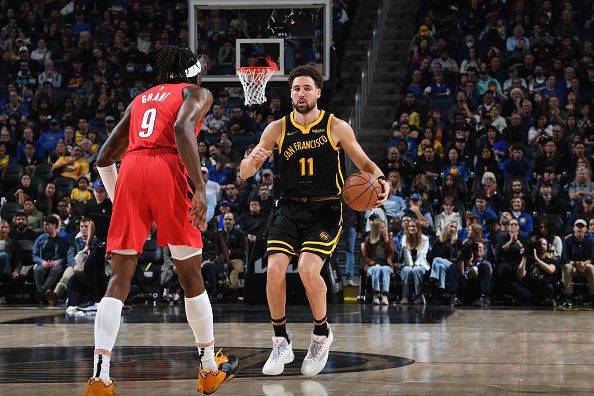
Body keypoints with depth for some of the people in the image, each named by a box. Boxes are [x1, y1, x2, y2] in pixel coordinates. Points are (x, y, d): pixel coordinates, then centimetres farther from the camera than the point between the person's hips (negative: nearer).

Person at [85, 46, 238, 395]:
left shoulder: (141, 99, 31)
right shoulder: (197, 94, 15)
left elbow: (104, 158, 27)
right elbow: (182, 127, -9)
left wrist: (117, 200, 37)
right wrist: (200, 187, -15)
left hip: (130, 171, 4)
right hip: (167, 170, -4)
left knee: (120, 279, 1)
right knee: (190, 274, 10)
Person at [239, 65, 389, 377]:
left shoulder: (336, 128, -3)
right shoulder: (277, 129, 2)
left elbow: (365, 164, 6)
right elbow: (244, 173, 1)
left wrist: (380, 180, -16)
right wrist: (251, 161, -23)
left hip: (324, 210, -2)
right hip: (289, 208, 2)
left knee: (308, 269, -22)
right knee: (275, 268, -17)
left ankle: (321, 333, 4)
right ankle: (281, 343, 1)